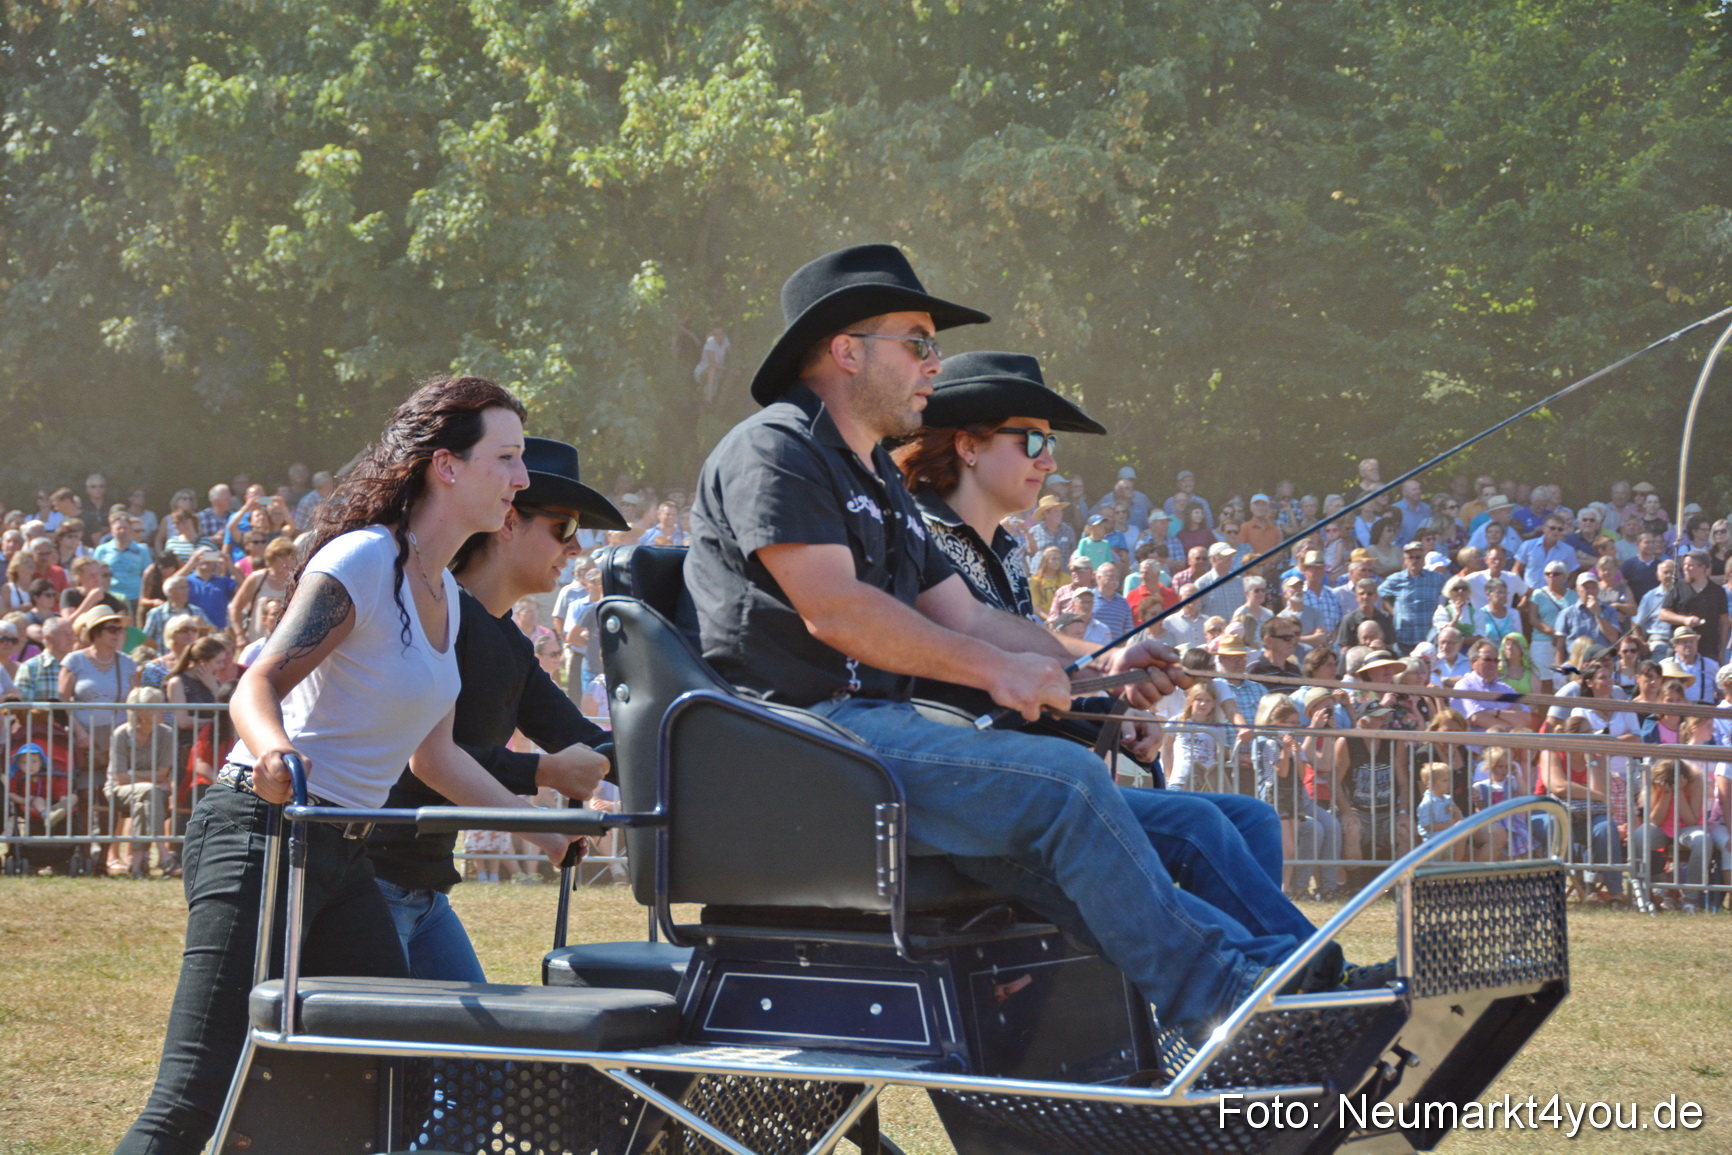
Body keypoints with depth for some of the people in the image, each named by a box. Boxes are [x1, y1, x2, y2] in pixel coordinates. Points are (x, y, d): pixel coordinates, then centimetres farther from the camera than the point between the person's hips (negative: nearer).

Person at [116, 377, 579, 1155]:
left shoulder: (445, 596, 15)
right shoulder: (363, 563, -11)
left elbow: (432, 755, 22)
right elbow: (257, 687, -19)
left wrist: (543, 829, 24)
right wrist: (274, 751, -41)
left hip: (342, 852, 9)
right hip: (262, 830, -9)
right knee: (200, 1091, -15)